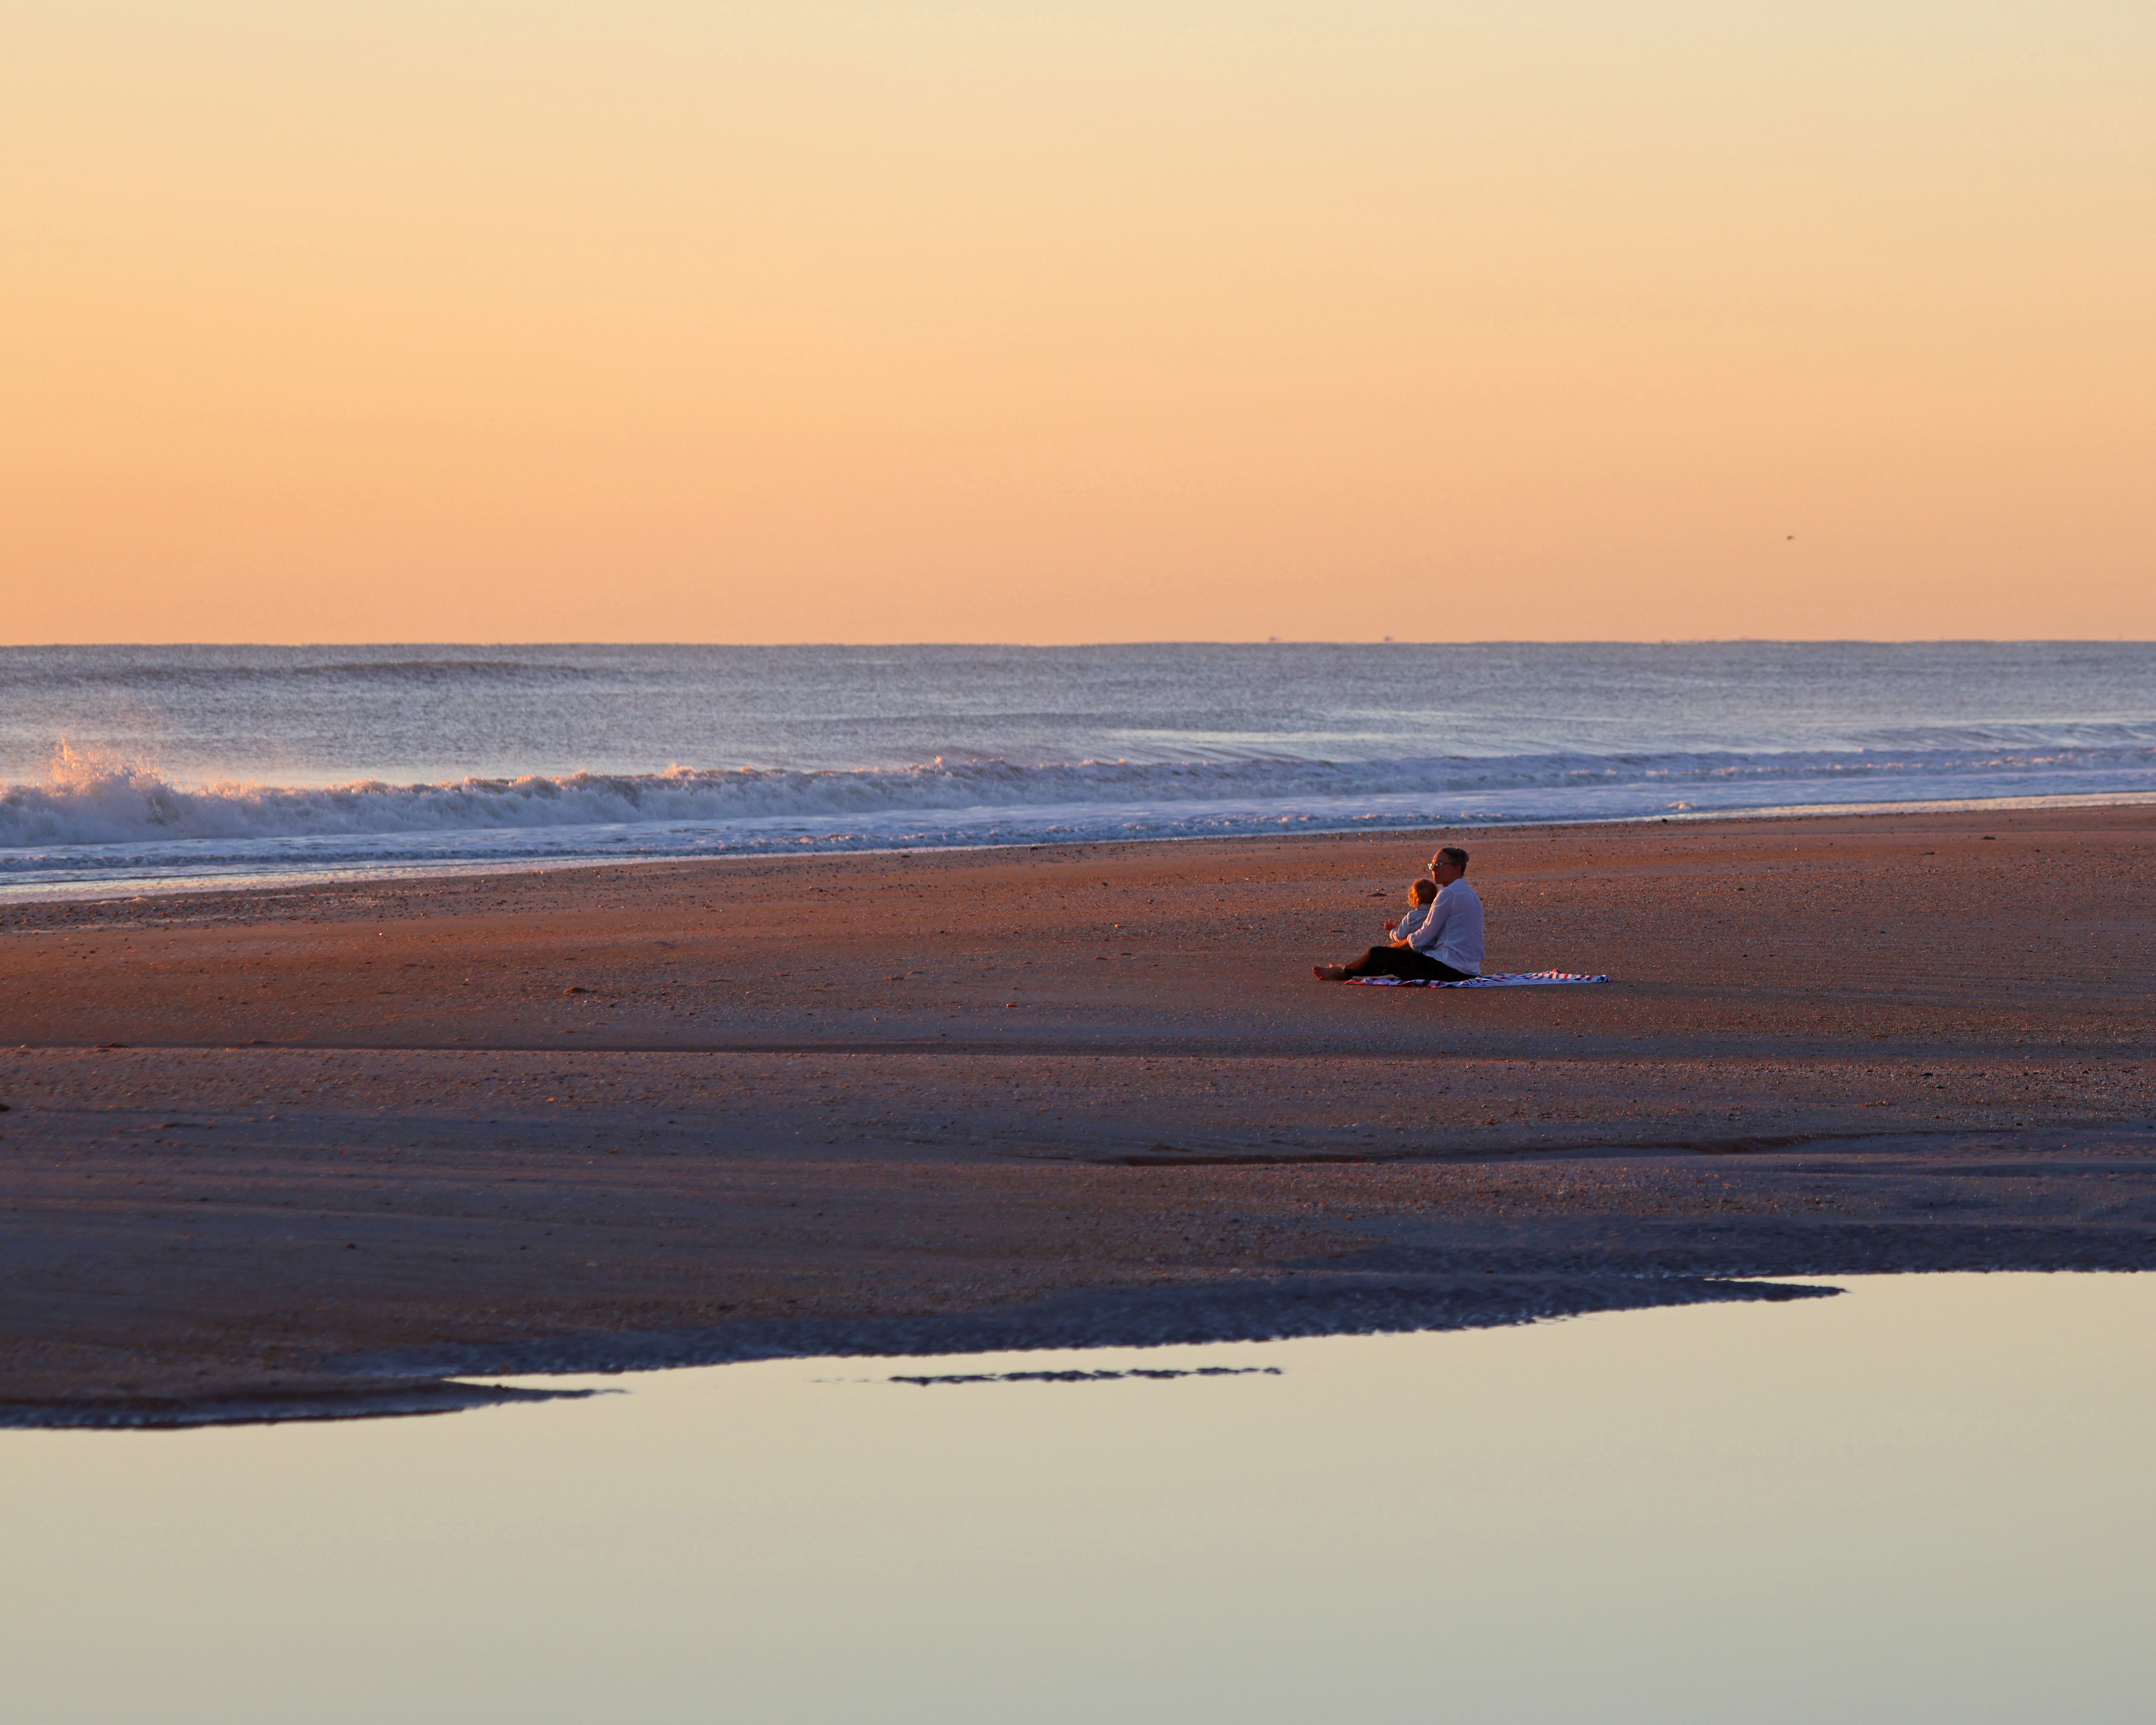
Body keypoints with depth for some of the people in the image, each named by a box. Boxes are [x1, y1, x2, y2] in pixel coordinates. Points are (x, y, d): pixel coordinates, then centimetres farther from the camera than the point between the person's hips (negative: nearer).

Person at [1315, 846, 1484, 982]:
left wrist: (1394, 946, 6)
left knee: (1378, 955, 3)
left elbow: (1423, 939, -11)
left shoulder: (1448, 894, -13)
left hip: (1450, 969, -9)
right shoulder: (1468, 893, 18)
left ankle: (1345, 972, 28)